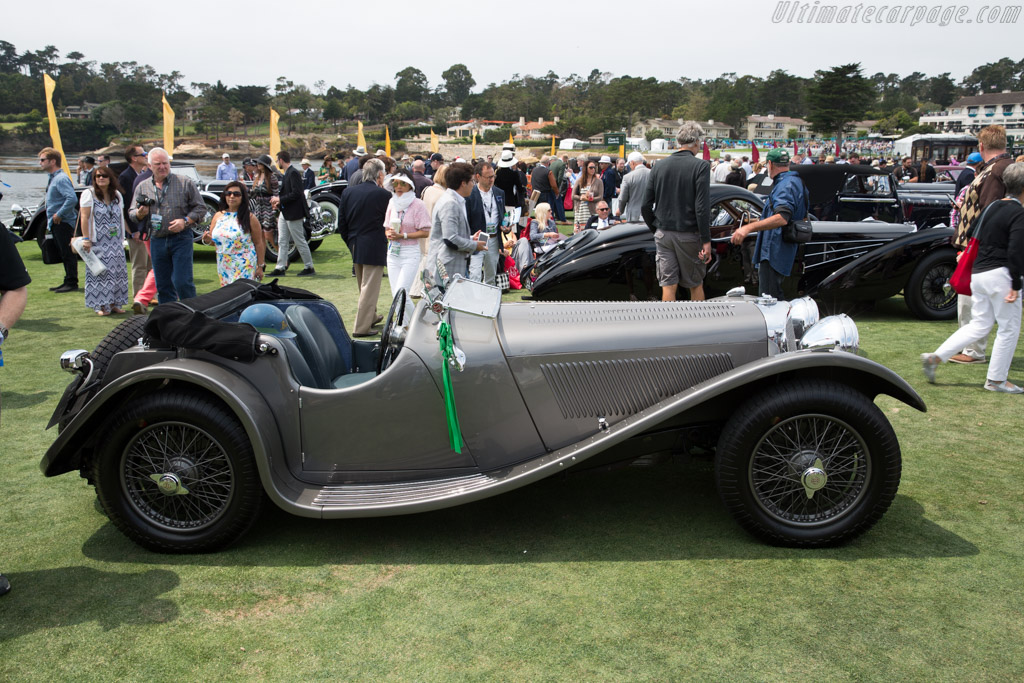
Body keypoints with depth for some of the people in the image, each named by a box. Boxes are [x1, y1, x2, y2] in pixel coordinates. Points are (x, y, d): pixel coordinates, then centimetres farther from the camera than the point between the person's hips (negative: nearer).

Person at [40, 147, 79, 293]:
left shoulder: (61, 178, -16)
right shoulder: (53, 178, 15)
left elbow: (72, 199, -28)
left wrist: (59, 215, -21)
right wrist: (52, 217, 14)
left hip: (63, 223, -10)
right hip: (56, 224, 10)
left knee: (68, 253, -5)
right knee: (64, 253, 14)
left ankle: (72, 283, -1)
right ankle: (68, 282, 21)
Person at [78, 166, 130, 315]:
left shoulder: (117, 195, 13)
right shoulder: (89, 194, -1)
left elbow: (122, 218, 20)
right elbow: (85, 218, -7)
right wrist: (86, 238, -13)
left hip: (115, 242, 5)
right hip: (98, 242, -5)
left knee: (117, 271, 2)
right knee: (99, 272, -6)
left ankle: (114, 303, 9)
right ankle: (101, 305, -1)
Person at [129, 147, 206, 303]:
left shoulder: (185, 183, 1)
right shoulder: (142, 187, 11)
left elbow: (200, 208, 1)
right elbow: (132, 213, 15)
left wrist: (185, 221, -15)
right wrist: (140, 213, -8)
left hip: (181, 239, -4)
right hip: (157, 241, 4)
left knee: (182, 282, -9)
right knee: (163, 285, 9)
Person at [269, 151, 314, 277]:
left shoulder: (293, 173, -16)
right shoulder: (288, 173, 13)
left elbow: (296, 194, -23)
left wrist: (279, 199, -17)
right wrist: (279, 202, 7)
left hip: (293, 213, -10)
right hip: (285, 213, 10)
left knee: (300, 241, -1)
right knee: (282, 241, 10)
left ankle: (309, 267, 9)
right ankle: (280, 267, 14)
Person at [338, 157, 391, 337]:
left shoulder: (348, 193, 2)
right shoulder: (383, 195, -14)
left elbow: (341, 223, 6)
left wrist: (350, 243, 15)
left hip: (355, 247, 7)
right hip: (374, 248, -7)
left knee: (363, 286, 22)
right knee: (369, 287, -1)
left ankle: (371, 316, 39)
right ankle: (362, 327, 1)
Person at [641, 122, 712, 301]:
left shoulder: (659, 166, 4)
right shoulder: (701, 166, -9)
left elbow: (646, 206, 4)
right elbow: (702, 207, -14)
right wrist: (706, 240, -10)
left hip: (663, 234, 3)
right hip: (689, 235, -3)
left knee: (668, 285, 5)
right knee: (696, 285, 10)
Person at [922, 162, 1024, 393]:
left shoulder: (993, 207, 11)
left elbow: (979, 239, 19)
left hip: (978, 273, 8)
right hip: (1000, 275, -8)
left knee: (979, 325, 14)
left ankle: (935, 357, 4)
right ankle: (996, 379, 13)